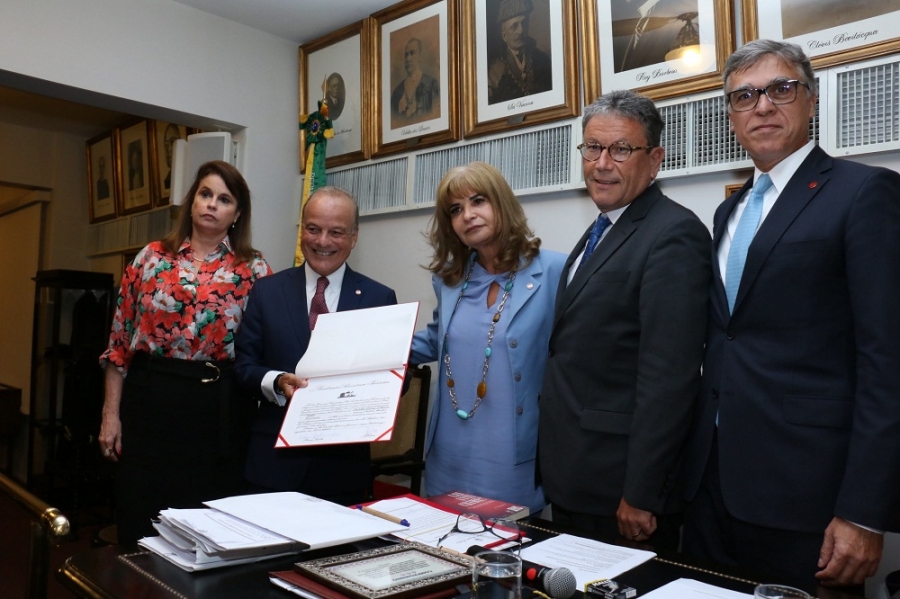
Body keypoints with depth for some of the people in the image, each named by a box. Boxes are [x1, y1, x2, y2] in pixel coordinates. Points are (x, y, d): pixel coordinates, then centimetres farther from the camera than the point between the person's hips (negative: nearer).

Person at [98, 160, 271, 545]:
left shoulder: (253, 270, 1)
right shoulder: (152, 258, 4)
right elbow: (120, 340, 6)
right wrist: (111, 413, 3)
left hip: (216, 407, -1)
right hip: (150, 399, 1)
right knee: (141, 522, 10)